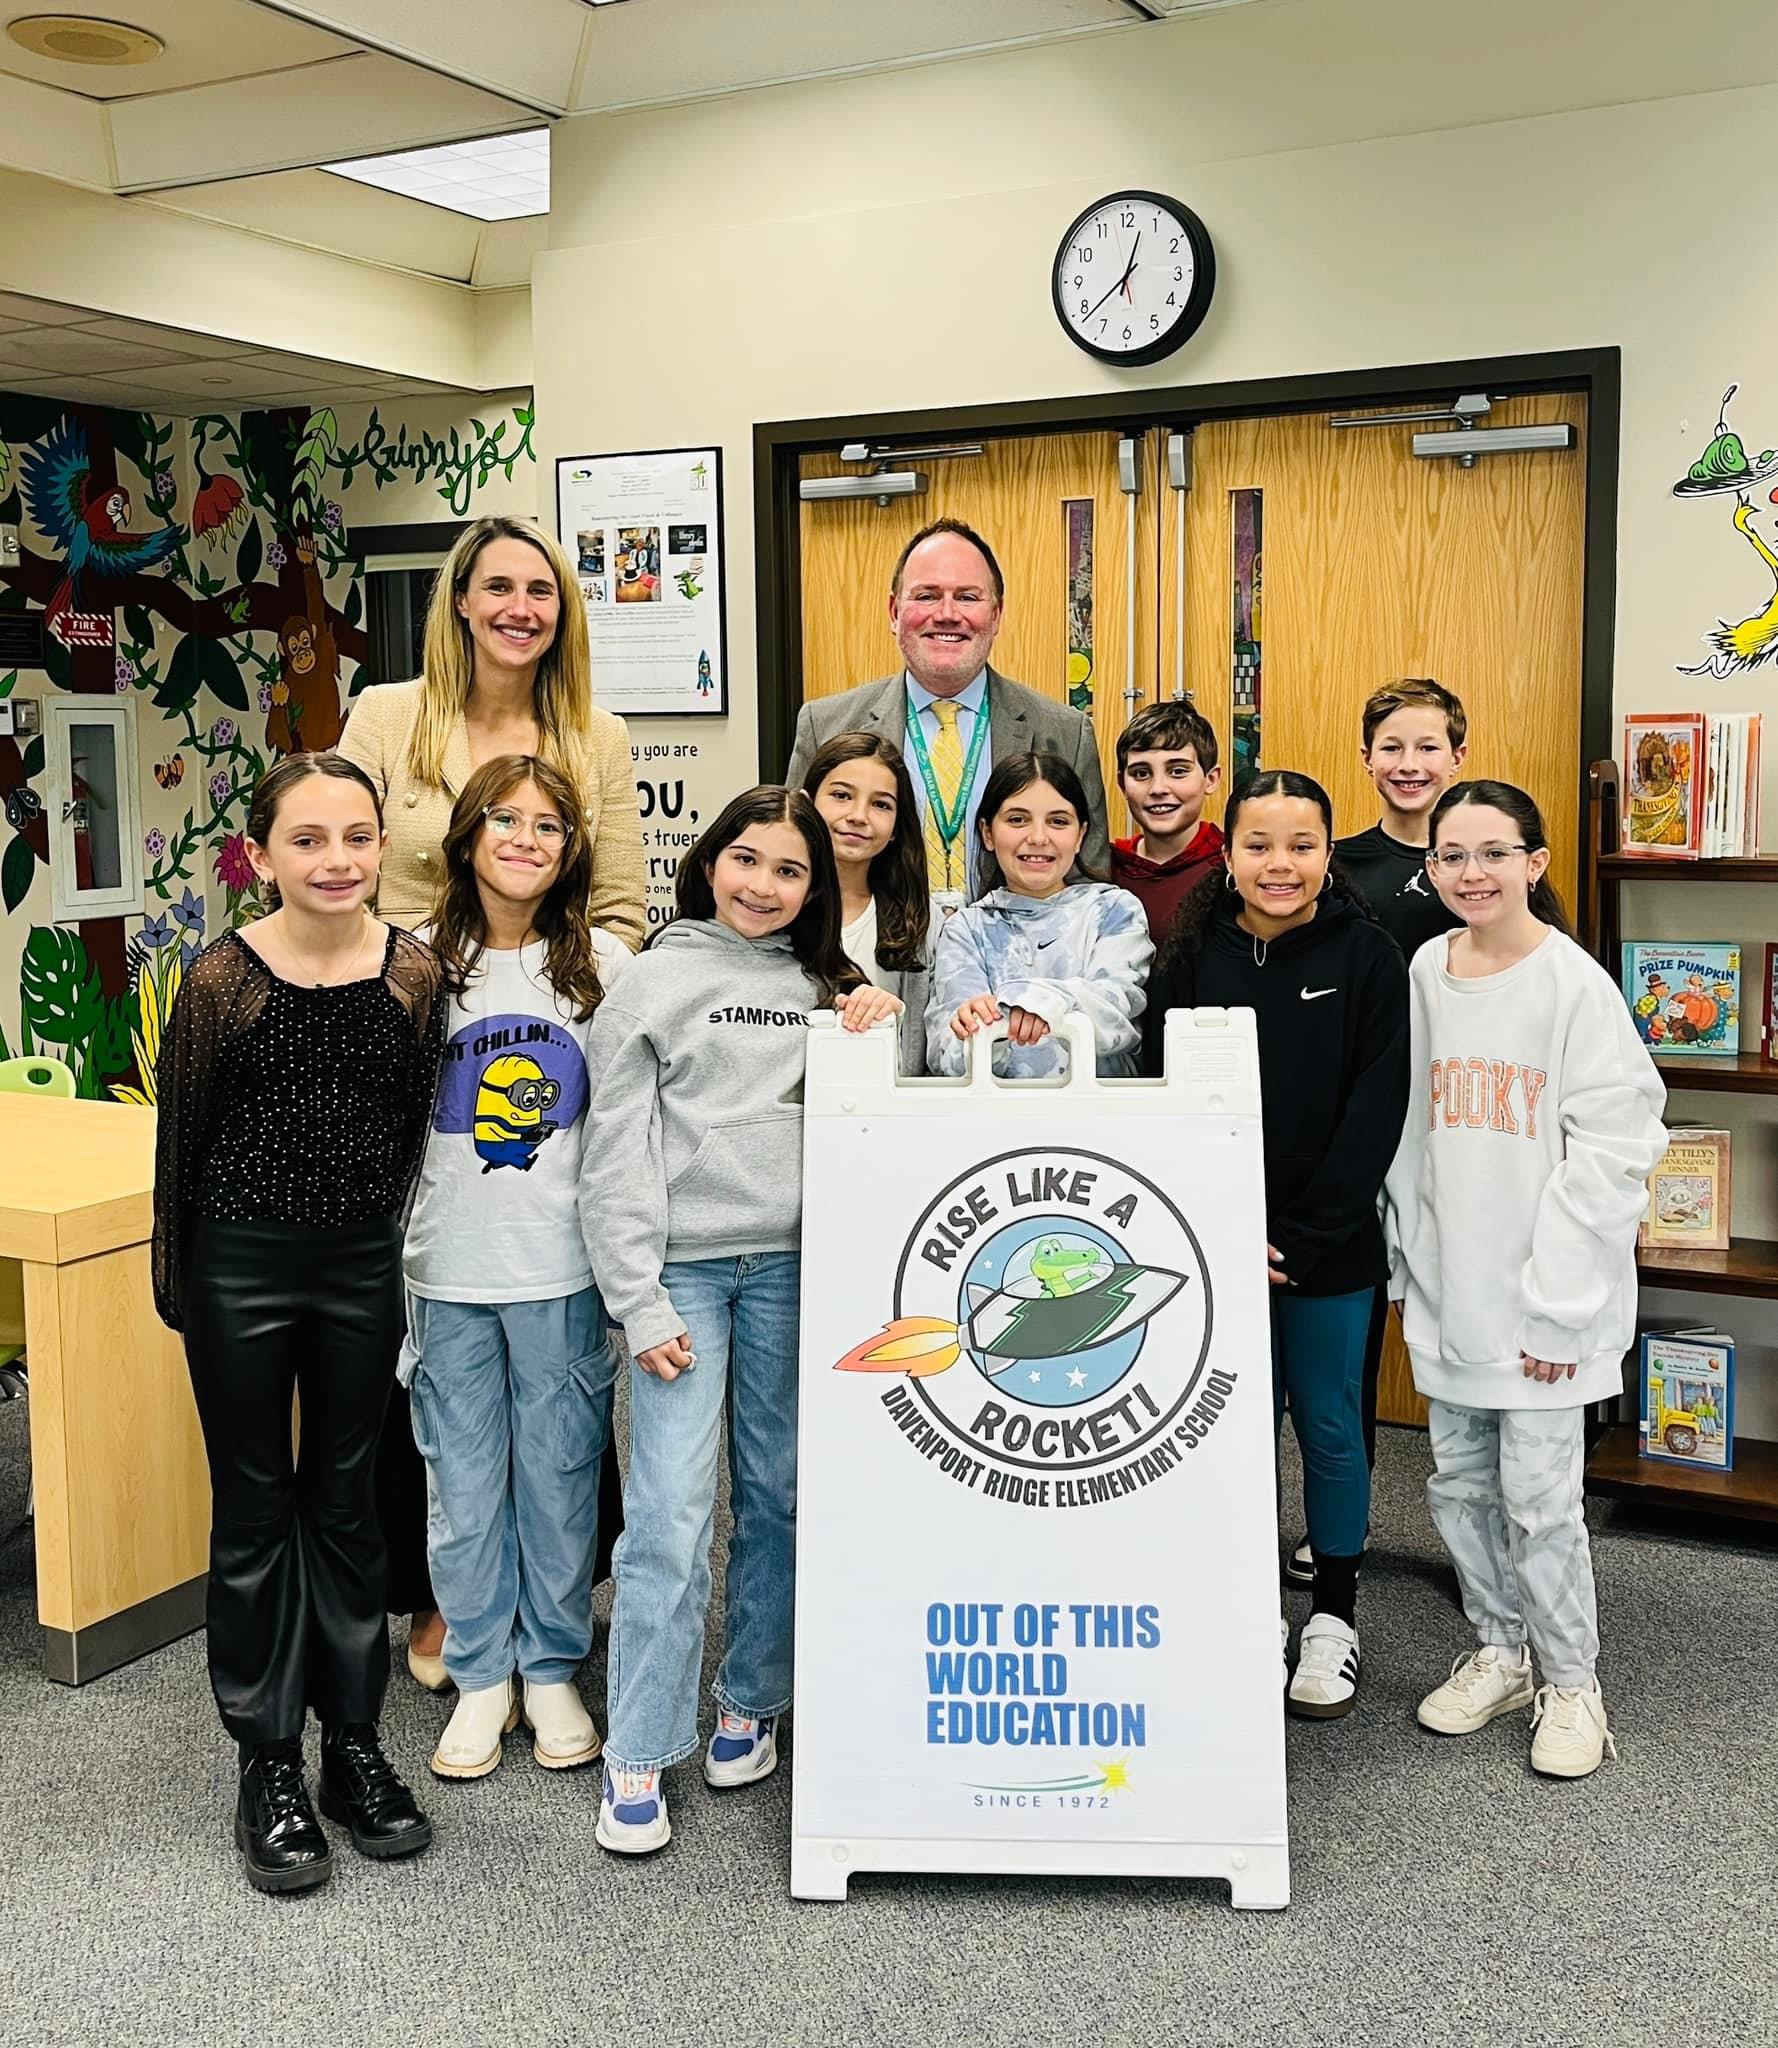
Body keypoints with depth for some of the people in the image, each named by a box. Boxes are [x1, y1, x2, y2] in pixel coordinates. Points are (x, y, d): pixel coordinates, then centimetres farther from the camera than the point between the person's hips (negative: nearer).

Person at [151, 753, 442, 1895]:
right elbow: (181, 1140, -2)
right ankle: (268, 1768, 21)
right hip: (243, 1265, -2)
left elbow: (418, 1127, 5)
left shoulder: (416, 972, -5)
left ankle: (355, 1745, 27)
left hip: (364, 1266, 2)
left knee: (348, 1503, 14)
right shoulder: (222, 979, -12)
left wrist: (397, 1253, 6)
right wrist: (179, 1286, 4)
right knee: (256, 1510, 9)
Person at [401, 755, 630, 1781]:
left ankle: (553, 1669, 26)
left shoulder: (605, 964, 1)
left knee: (560, 1480, 9)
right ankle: (482, 1675, 26)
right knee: (464, 1485, 9)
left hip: (564, 1271, 0)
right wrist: (382, 1266, 4)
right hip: (447, 1272, 1)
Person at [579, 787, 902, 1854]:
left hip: (793, 1266, 4)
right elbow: (617, 1158, -2)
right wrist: (641, 1304, -8)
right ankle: (638, 1756, 4)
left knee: (783, 1494, 9)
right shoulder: (654, 983, 2)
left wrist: (881, 1028, -3)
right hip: (685, 1267, -3)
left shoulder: (825, 986, 13)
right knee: (674, 1510, -7)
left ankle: (752, 1701, 27)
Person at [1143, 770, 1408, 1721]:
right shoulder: (1190, 957, 1)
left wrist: (1302, 1236, -14)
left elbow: (1376, 1110, -9)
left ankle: (1333, 1612, 27)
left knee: (1329, 1425, 10)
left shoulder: (1366, 957, -5)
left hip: (1332, 1248, -1)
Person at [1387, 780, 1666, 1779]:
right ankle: (1500, 1652, 34)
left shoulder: (1577, 984, -11)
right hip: (1447, 1286, 5)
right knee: (1460, 1486, 14)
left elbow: (1613, 1149, -13)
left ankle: (1572, 1684, 21)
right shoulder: (1425, 973, 5)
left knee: (1540, 1496, 1)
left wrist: (1557, 1302, -15)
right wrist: (1410, 1262, 10)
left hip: (1540, 1297, -5)